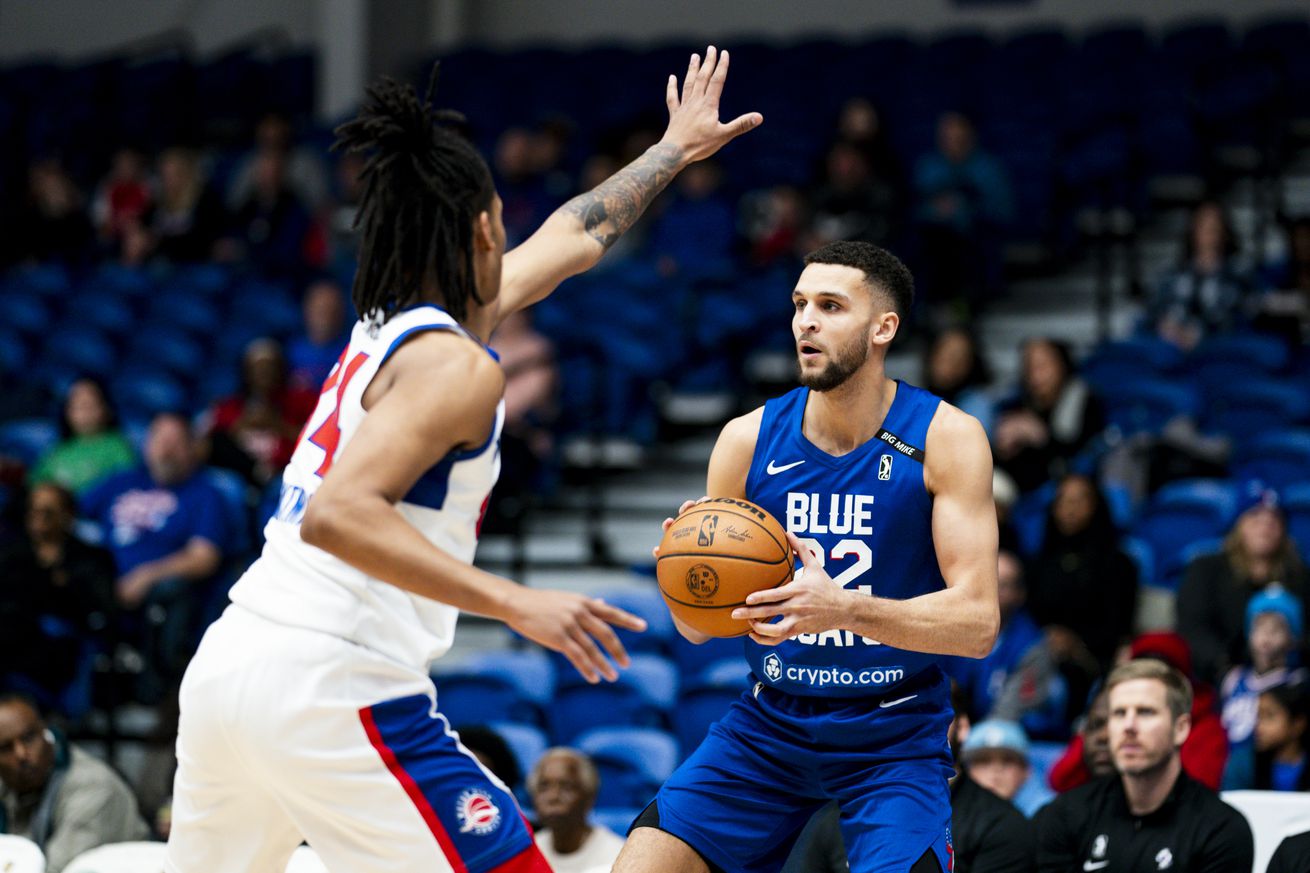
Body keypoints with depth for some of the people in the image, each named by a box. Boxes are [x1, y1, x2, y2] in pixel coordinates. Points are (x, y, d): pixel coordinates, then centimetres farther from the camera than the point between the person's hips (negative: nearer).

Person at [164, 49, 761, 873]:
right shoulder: (455, 364, -8)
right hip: (331, 685, -9)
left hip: (227, 661, 9)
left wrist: (675, 149, 50)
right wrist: (514, 603, -27)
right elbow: (336, 514, -23)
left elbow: (572, 237, 36)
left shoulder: (390, 326, 19)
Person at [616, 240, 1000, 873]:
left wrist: (843, 608, -33)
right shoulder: (749, 439, -3)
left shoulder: (945, 437, -10)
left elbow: (977, 624, -17)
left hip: (895, 739, -3)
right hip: (770, 723, 3)